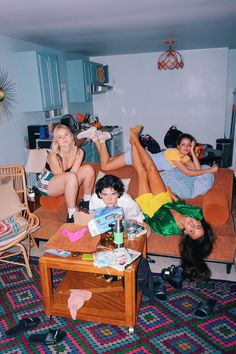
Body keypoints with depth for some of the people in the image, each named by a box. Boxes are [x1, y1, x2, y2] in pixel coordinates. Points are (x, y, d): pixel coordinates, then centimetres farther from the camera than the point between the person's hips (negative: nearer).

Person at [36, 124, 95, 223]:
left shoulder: (78, 152, -12)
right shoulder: (53, 156, -27)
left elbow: (73, 172, -18)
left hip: (65, 185, 6)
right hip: (47, 185, -6)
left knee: (88, 169, -15)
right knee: (71, 177, -37)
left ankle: (86, 203, 2)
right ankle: (71, 216, -29)